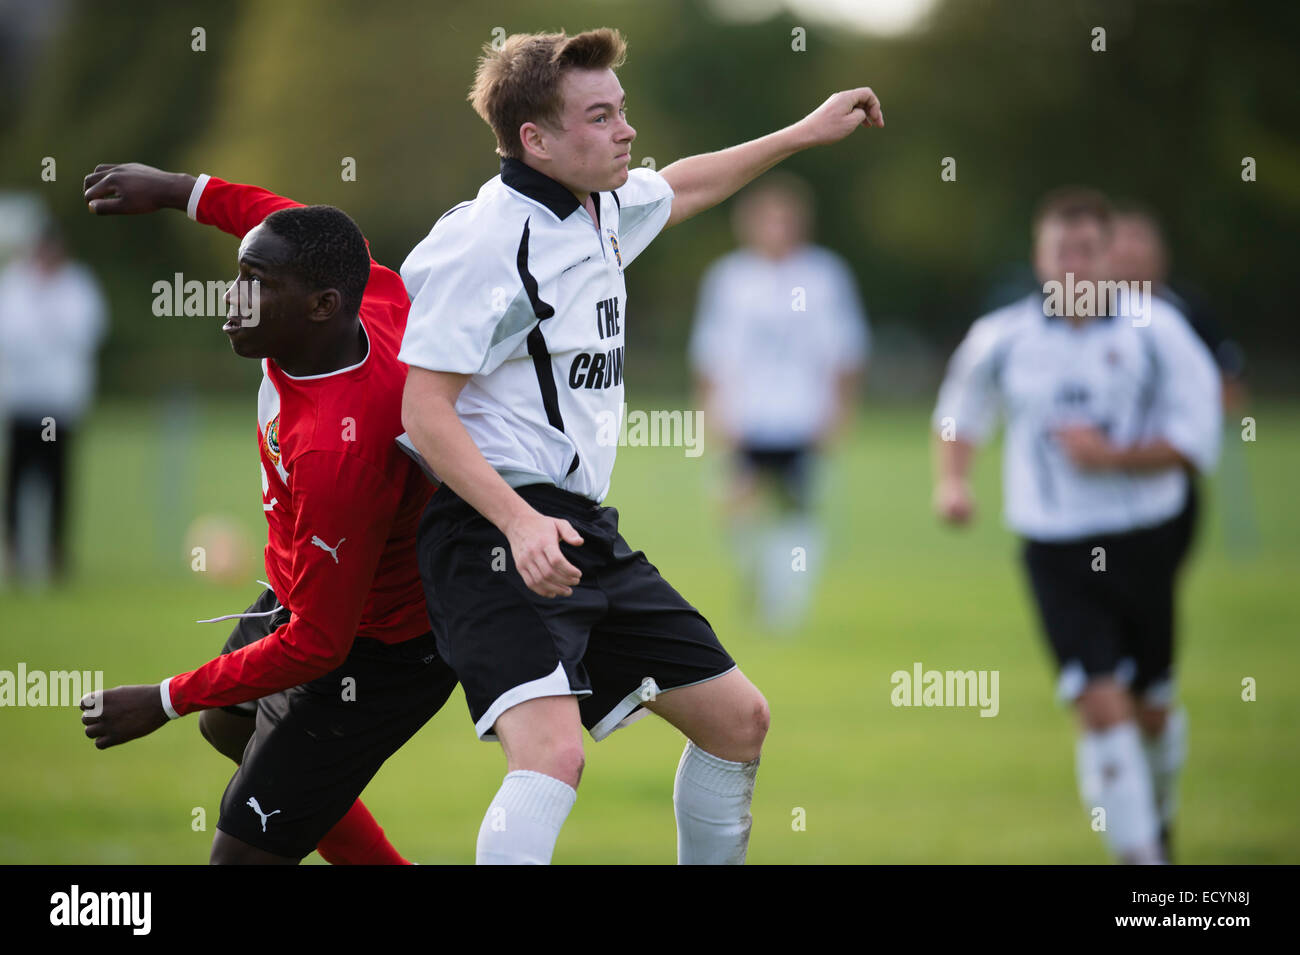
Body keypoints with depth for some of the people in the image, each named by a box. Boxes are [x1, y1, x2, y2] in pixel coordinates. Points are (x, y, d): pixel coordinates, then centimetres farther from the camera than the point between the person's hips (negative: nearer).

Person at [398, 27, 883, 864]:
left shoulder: (604, 208, 12)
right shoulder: (485, 241, -15)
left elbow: (678, 190, 37)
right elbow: (425, 412, -18)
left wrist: (805, 134, 44)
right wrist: (520, 523, -29)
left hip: (586, 532, 10)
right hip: (495, 536, -10)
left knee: (738, 720, 15)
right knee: (553, 755, -29)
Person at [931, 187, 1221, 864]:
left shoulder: (1155, 331, -5)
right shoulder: (1000, 340, -1)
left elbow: (1195, 439, -6)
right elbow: (961, 413, 18)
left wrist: (1112, 456, -18)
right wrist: (951, 479, 0)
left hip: (1144, 540, 1)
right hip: (1054, 548, -1)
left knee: (1152, 707, 13)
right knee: (1100, 703, -16)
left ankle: (1159, 813, 43)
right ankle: (1138, 855, -13)